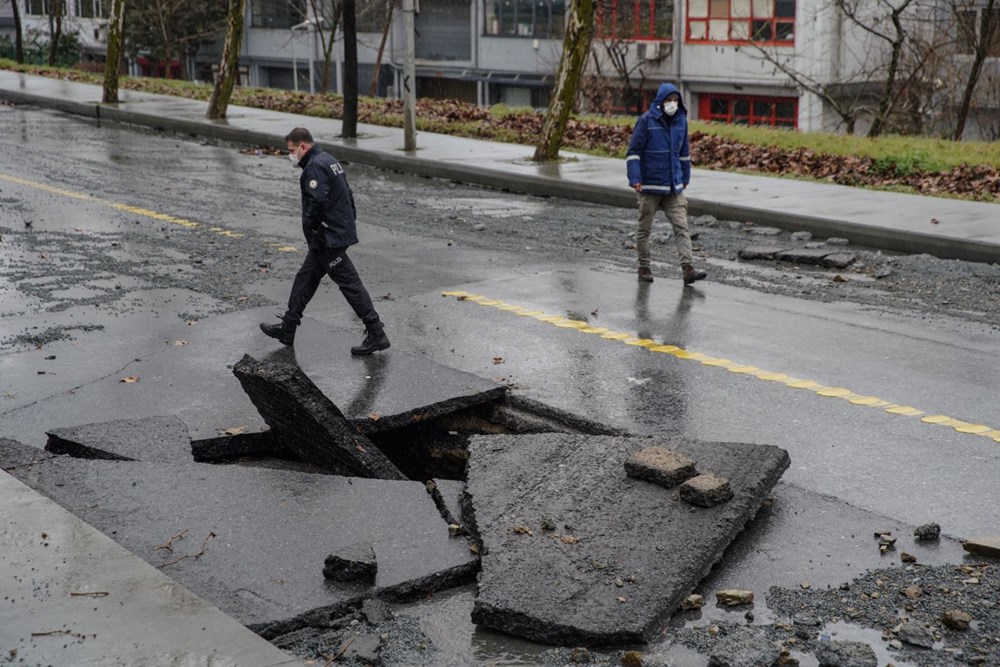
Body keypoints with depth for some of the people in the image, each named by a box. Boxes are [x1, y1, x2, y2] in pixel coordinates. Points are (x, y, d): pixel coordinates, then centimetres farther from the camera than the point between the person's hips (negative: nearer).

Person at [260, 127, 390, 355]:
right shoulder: (329, 161, 16)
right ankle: (287, 328, 26)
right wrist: (350, 221, 18)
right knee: (305, 278, 17)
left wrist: (309, 230, -12)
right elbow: (347, 195, 19)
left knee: (349, 283, -7)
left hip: (328, 238, -11)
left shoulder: (315, 167, -17)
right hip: (341, 230, 11)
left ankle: (376, 334, -4)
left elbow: (317, 203, -26)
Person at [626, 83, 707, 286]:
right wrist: (635, 179, -17)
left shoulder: (681, 121, 6)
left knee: (681, 226, -5)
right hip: (649, 186, -4)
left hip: (673, 186, 4)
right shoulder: (647, 121, -9)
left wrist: (685, 178, 19)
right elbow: (633, 151, -9)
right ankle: (643, 268, 20)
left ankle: (688, 269, -9)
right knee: (644, 228, 8)